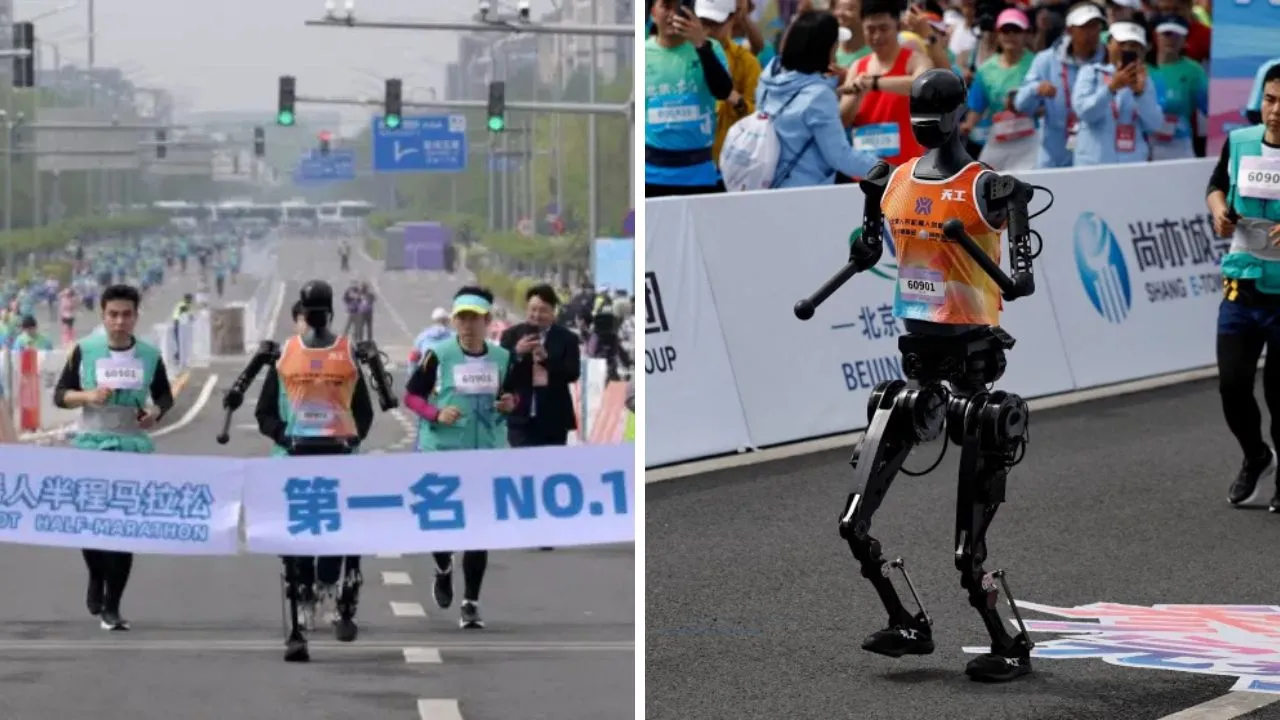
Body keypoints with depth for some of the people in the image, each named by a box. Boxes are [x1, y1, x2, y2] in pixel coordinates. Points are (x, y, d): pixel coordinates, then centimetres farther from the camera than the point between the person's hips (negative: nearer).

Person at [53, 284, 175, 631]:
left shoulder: (150, 355, 2)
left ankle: (112, 606, 4)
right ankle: (96, 580, 31)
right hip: (90, 445, 0)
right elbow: (60, 395, 3)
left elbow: (164, 395, 14)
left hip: (133, 447, 0)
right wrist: (88, 397, -17)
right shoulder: (85, 350, -1)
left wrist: (156, 412, -8)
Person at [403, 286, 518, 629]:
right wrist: (437, 414, -18)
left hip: (486, 455, 2)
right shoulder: (438, 355, -8)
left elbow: (511, 395, 17)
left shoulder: (502, 357, 2)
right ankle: (443, 570, 38)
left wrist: (509, 404, -6)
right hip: (441, 451, -2)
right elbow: (411, 396, -1)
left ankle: (471, 604, 6)